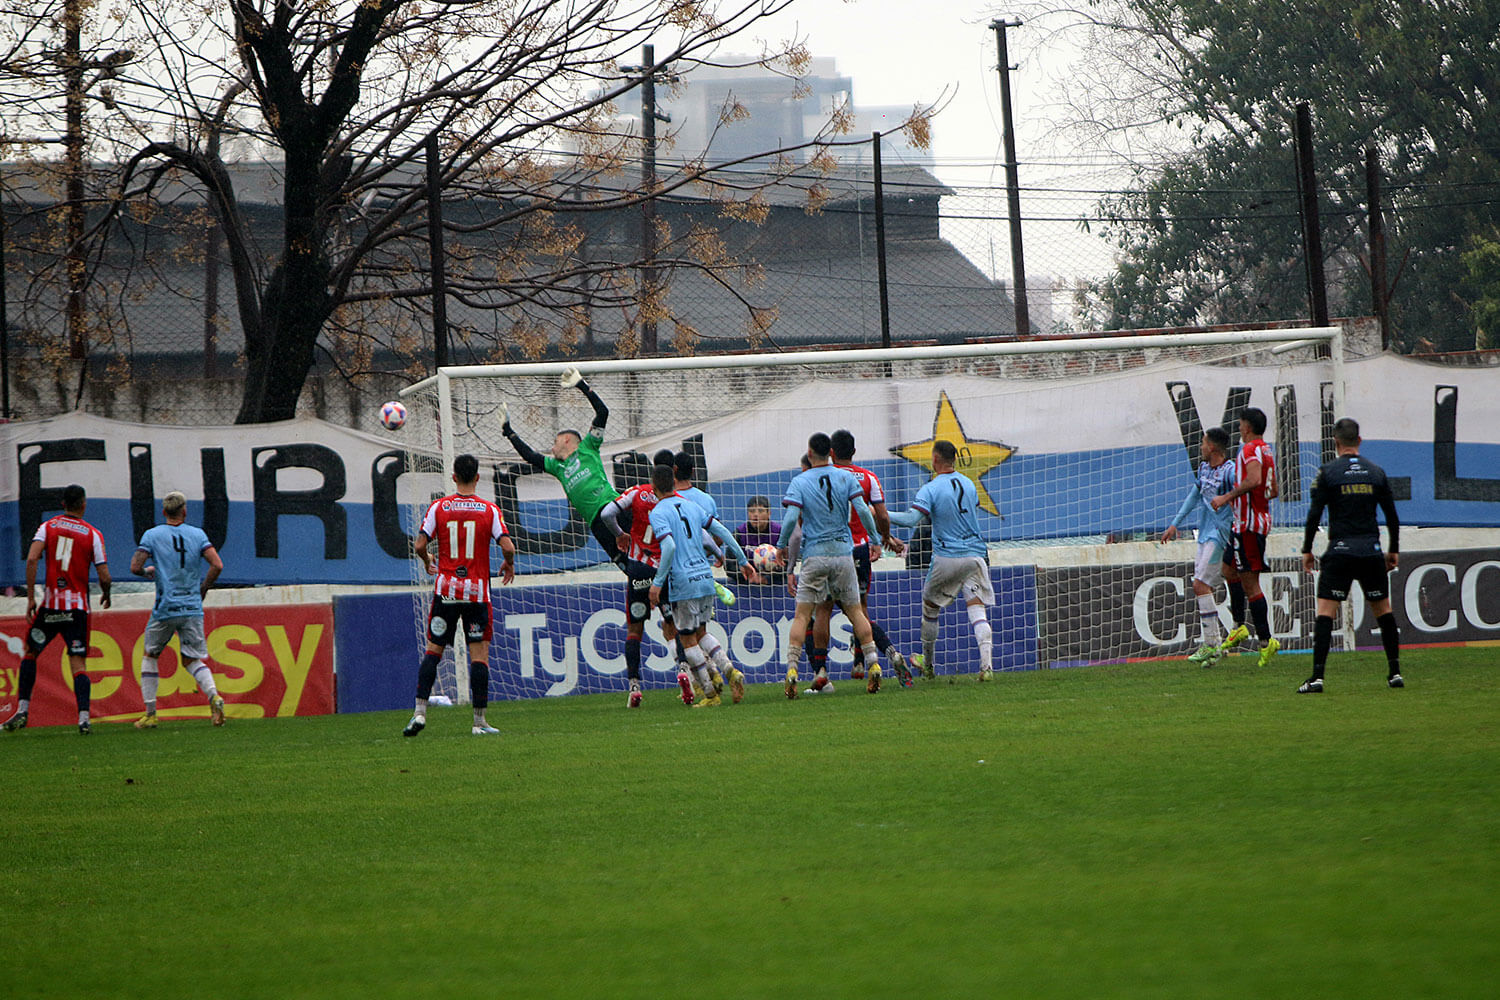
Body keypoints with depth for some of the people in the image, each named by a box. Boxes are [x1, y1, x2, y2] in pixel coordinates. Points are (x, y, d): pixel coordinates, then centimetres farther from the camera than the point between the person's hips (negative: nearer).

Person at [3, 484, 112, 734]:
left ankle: (22, 710, 8)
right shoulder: (93, 534, 1)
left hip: (49, 605, 0)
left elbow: (32, 559, -11)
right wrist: (106, 595, 19)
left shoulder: (48, 527, 3)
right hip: (78, 607, 0)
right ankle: (84, 718, -15)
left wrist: (30, 597, -8)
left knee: (30, 653, 17)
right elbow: (104, 576, -3)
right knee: (78, 664, 0)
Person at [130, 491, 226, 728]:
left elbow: (135, 567, -9)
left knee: (149, 655, 17)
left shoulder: (152, 535, -2)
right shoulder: (197, 535, 4)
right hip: (193, 609, 2)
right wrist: (202, 589, 10)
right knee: (192, 660, 10)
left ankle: (150, 714, 13)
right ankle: (214, 697, -19)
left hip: (165, 608, -2)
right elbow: (217, 565, -5)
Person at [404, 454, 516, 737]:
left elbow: (420, 544, -4)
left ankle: (420, 712, -1)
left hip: (445, 588, 1)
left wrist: (428, 561, 18)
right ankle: (479, 721, 0)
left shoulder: (438, 507, 0)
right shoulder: (490, 510, -2)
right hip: (477, 591, -1)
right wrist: (509, 565, 12)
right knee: (479, 653, 3)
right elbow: (508, 546, -10)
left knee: (433, 650, 10)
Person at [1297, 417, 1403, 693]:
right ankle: (1395, 672, 15)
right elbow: (1391, 515, 11)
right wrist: (1394, 550, 22)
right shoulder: (1376, 472, 7)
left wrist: (1307, 549, 5)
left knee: (1325, 611, -4)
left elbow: (1314, 514, -5)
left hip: (1340, 551, -3)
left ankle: (1317, 676, -14)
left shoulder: (1328, 472, -3)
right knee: (1383, 610, 15)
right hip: (1371, 551, 3)